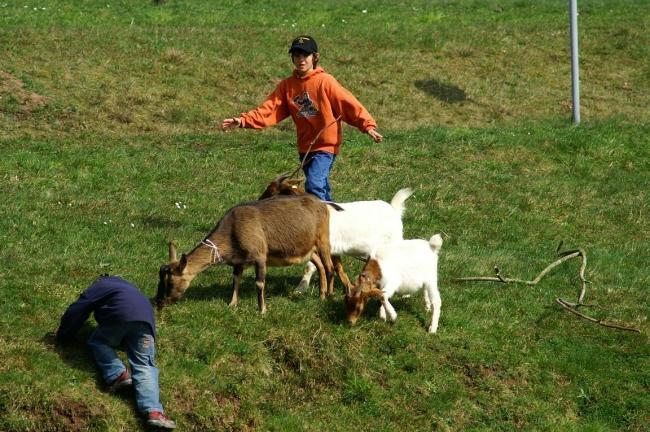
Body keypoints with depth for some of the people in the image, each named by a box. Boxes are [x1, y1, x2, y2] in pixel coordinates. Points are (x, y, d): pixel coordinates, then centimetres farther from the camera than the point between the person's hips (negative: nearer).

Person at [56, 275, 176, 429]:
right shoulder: (124, 285, 44)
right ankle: (154, 412, -25)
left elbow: (75, 312, 26)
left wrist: (63, 335, 38)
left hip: (120, 315, -4)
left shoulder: (97, 287, 29)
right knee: (144, 365, -1)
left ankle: (117, 375, -5)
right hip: (145, 318, 4)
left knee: (97, 341, 22)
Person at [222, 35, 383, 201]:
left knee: (314, 185, -22)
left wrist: (368, 126, -21)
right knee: (321, 190, 15)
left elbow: (349, 104, -12)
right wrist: (243, 120, -17)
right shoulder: (287, 85, 3)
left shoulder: (325, 82, -10)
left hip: (326, 145, -6)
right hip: (305, 147, 6)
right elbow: (269, 109, -3)